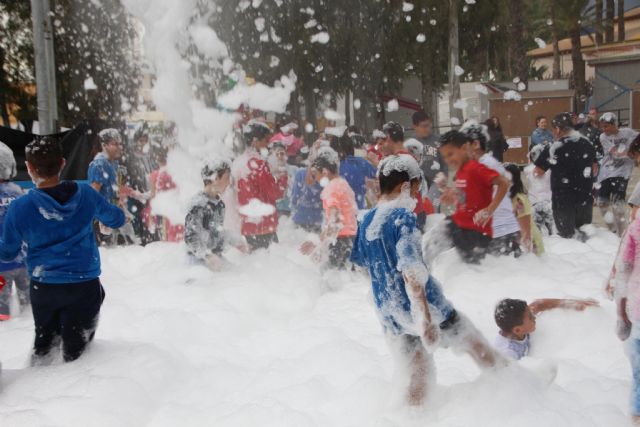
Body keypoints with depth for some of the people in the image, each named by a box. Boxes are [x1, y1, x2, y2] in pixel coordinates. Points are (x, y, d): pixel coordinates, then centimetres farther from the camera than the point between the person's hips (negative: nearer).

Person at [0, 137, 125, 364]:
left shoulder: (19, 208, -16)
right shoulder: (86, 194, -11)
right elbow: (117, 219, 6)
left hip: (43, 287, 0)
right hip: (85, 283, 0)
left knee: (44, 339, 26)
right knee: (75, 346, 17)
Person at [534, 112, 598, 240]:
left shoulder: (553, 148, -14)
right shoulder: (587, 144, 6)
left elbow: (538, 172, -8)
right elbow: (594, 170, 16)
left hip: (563, 200, -6)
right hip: (585, 198, 6)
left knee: (568, 234, 3)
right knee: (585, 233, 19)